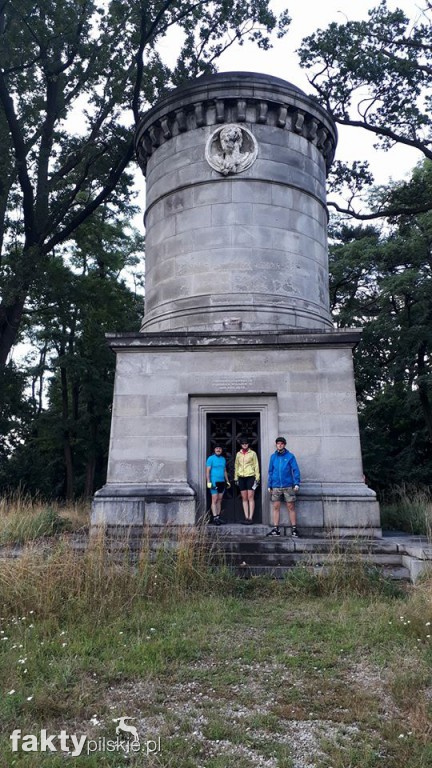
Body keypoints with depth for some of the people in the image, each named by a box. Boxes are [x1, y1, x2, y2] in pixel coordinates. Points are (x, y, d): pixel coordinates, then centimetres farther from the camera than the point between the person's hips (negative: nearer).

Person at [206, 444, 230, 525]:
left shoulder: (223, 459, 15)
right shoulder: (211, 458, -2)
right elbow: (207, 471, -6)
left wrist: (227, 481, 17)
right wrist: (208, 482, -14)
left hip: (222, 482, 6)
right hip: (214, 482, -5)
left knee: (219, 500, 5)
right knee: (214, 500, -8)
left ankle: (218, 517, 9)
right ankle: (215, 517, -9)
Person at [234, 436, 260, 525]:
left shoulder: (252, 453, 2)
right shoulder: (238, 454, 12)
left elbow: (256, 466, 2)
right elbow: (236, 466, 16)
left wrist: (257, 478, -4)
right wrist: (236, 478, 11)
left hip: (250, 477, -4)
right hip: (241, 477, 4)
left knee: (250, 498, -7)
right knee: (244, 498, 4)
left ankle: (250, 518, -7)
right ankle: (246, 517, 6)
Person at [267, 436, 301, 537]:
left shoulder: (290, 456, -1)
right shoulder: (273, 457, 9)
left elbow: (296, 470, -3)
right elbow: (270, 471, 13)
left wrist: (297, 483, -13)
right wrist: (269, 485, 9)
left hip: (288, 486, -3)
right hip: (276, 486, 3)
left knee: (291, 507, 1)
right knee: (276, 507, 5)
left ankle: (294, 529, 7)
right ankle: (275, 529, 11)